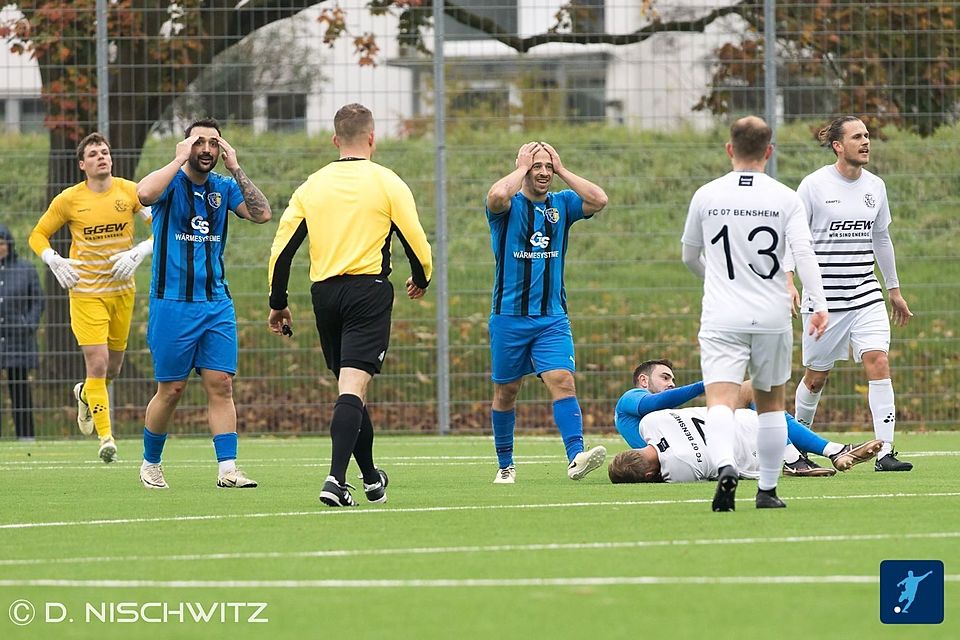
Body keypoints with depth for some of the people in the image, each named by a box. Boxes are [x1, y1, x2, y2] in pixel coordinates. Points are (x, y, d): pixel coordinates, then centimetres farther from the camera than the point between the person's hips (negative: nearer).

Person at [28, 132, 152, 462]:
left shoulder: (131, 192, -2)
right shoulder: (69, 200, -5)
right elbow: (38, 235, 7)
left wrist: (138, 253, -14)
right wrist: (55, 262, -10)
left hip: (122, 290, 3)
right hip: (86, 292, -3)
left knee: (113, 367, 12)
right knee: (97, 363, -14)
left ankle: (85, 394, 47)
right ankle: (106, 437, -9)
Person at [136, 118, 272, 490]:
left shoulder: (224, 187, 9)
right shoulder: (171, 182, -5)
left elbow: (261, 214, -6)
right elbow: (144, 194, -28)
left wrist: (235, 168, -8)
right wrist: (180, 159, -21)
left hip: (216, 302, 4)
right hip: (172, 302, -4)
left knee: (221, 385, -4)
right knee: (171, 389, 1)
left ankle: (227, 469, -7)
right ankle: (150, 465, 20)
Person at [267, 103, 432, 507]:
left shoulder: (312, 186, 8)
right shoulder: (386, 183, -2)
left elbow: (282, 246, 6)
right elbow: (416, 242, -1)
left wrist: (278, 303, 15)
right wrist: (421, 279, 20)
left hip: (324, 292, 4)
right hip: (369, 289, -4)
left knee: (349, 386, 18)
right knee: (354, 386, -12)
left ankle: (371, 478, 29)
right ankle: (336, 480, -27)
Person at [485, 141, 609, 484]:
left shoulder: (561, 204, 8)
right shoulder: (508, 206, -3)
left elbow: (599, 200, -8)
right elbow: (497, 195, -27)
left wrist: (562, 170, -5)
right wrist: (522, 168, -12)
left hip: (552, 317, 2)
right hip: (509, 317, -2)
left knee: (562, 381, -15)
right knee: (506, 391, 7)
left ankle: (576, 456, -27)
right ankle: (505, 465, 20)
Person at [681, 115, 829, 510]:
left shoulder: (706, 196, 3)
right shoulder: (786, 199, 0)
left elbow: (689, 257, 16)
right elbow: (804, 253, -12)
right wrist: (819, 305, -14)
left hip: (721, 318, -1)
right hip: (772, 316, 1)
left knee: (720, 402, -11)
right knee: (771, 403, 17)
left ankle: (726, 466, -39)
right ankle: (767, 489, 20)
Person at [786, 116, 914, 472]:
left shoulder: (875, 187, 9)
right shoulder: (815, 185, -6)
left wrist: (894, 289, 25)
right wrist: (788, 281, -18)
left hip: (865, 293, 4)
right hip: (823, 297, -4)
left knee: (879, 363, -13)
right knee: (817, 376, 4)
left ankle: (885, 452, -14)